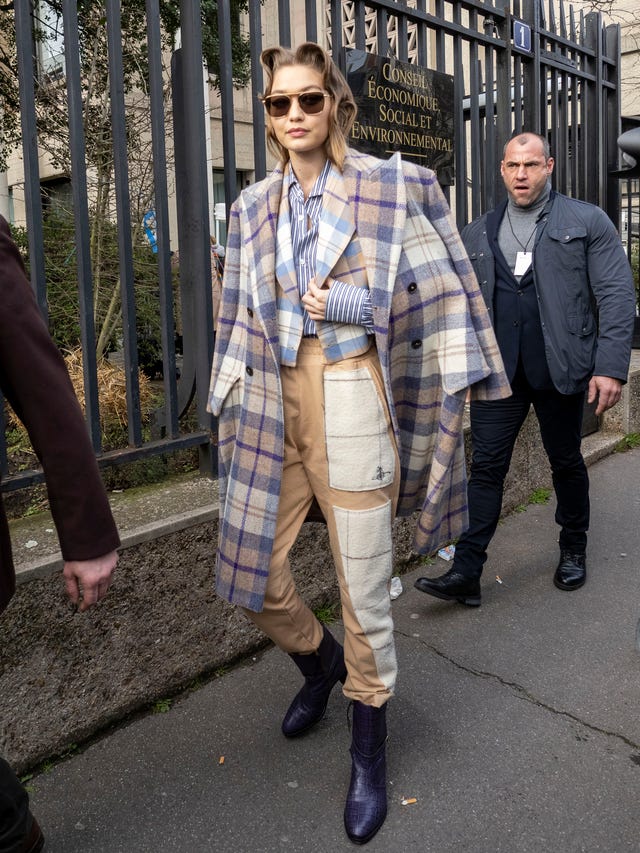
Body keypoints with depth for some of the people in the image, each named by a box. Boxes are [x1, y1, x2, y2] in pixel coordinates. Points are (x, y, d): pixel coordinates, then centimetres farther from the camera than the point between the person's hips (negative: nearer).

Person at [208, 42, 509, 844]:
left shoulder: (391, 186, 0)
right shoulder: (255, 205, 13)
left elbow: (438, 292, 0)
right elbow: (241, 313, 16)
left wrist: (343, 303, -11)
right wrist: (232, 405, 13)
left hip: (352, 396, -4)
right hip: (273, 400, 5)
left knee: (363, 589, 0)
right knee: (254, 575, 7)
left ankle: (369, 751, 24)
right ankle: (319, 663, 41)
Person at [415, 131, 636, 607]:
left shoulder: (588, 222, 1)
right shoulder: (477, 234, 11)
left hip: (560, 369, -2)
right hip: (498, 371, 2)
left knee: (566, 462, 13)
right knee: (486, 467, -1)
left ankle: (574, 551, 34)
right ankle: (466, 573, 1)